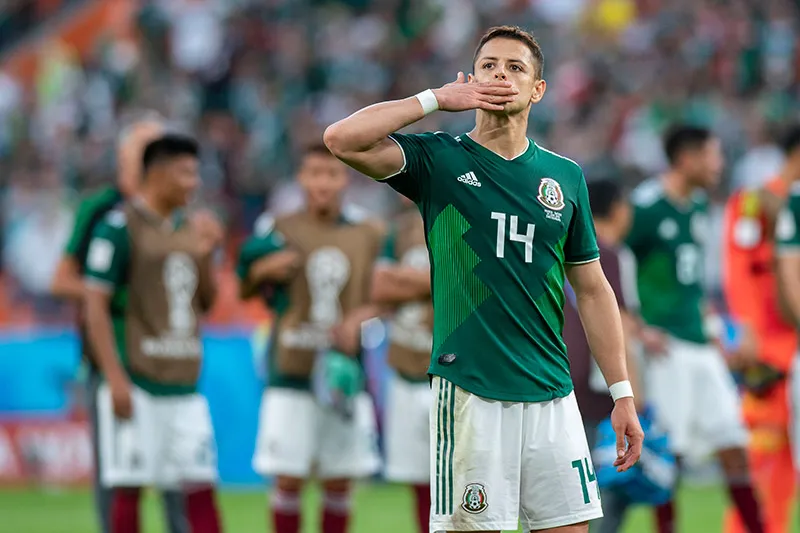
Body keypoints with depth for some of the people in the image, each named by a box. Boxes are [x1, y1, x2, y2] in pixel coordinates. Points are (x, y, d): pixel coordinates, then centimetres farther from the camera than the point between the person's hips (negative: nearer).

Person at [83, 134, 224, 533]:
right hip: (136, 382, -7)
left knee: (201, 486, 2)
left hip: (185, 383, 7)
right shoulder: (118, 226, -7)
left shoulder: (186, 230, 14)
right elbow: (95, 306, -11)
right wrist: (115, 379, -18)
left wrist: (204, 257, 2)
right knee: (128, 489, -3)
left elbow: (206, 303, 21)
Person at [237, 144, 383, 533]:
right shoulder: (278, 230, 3)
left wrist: (358, 319, -11)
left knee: (340, 482, 6)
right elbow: (245, 286, 9)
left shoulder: (367, 235, 6)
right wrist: (267, 269, -12)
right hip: (290, 370, -2)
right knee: (288, 479, -4)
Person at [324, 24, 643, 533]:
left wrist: (623, 395, 10)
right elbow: (342, 139, -14)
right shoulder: (439, 160, 2)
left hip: (552, 395, 3)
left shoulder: (565, 176, 11)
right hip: (468, 391, -3)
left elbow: (592, 289, 15)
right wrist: (437, 99, -6)